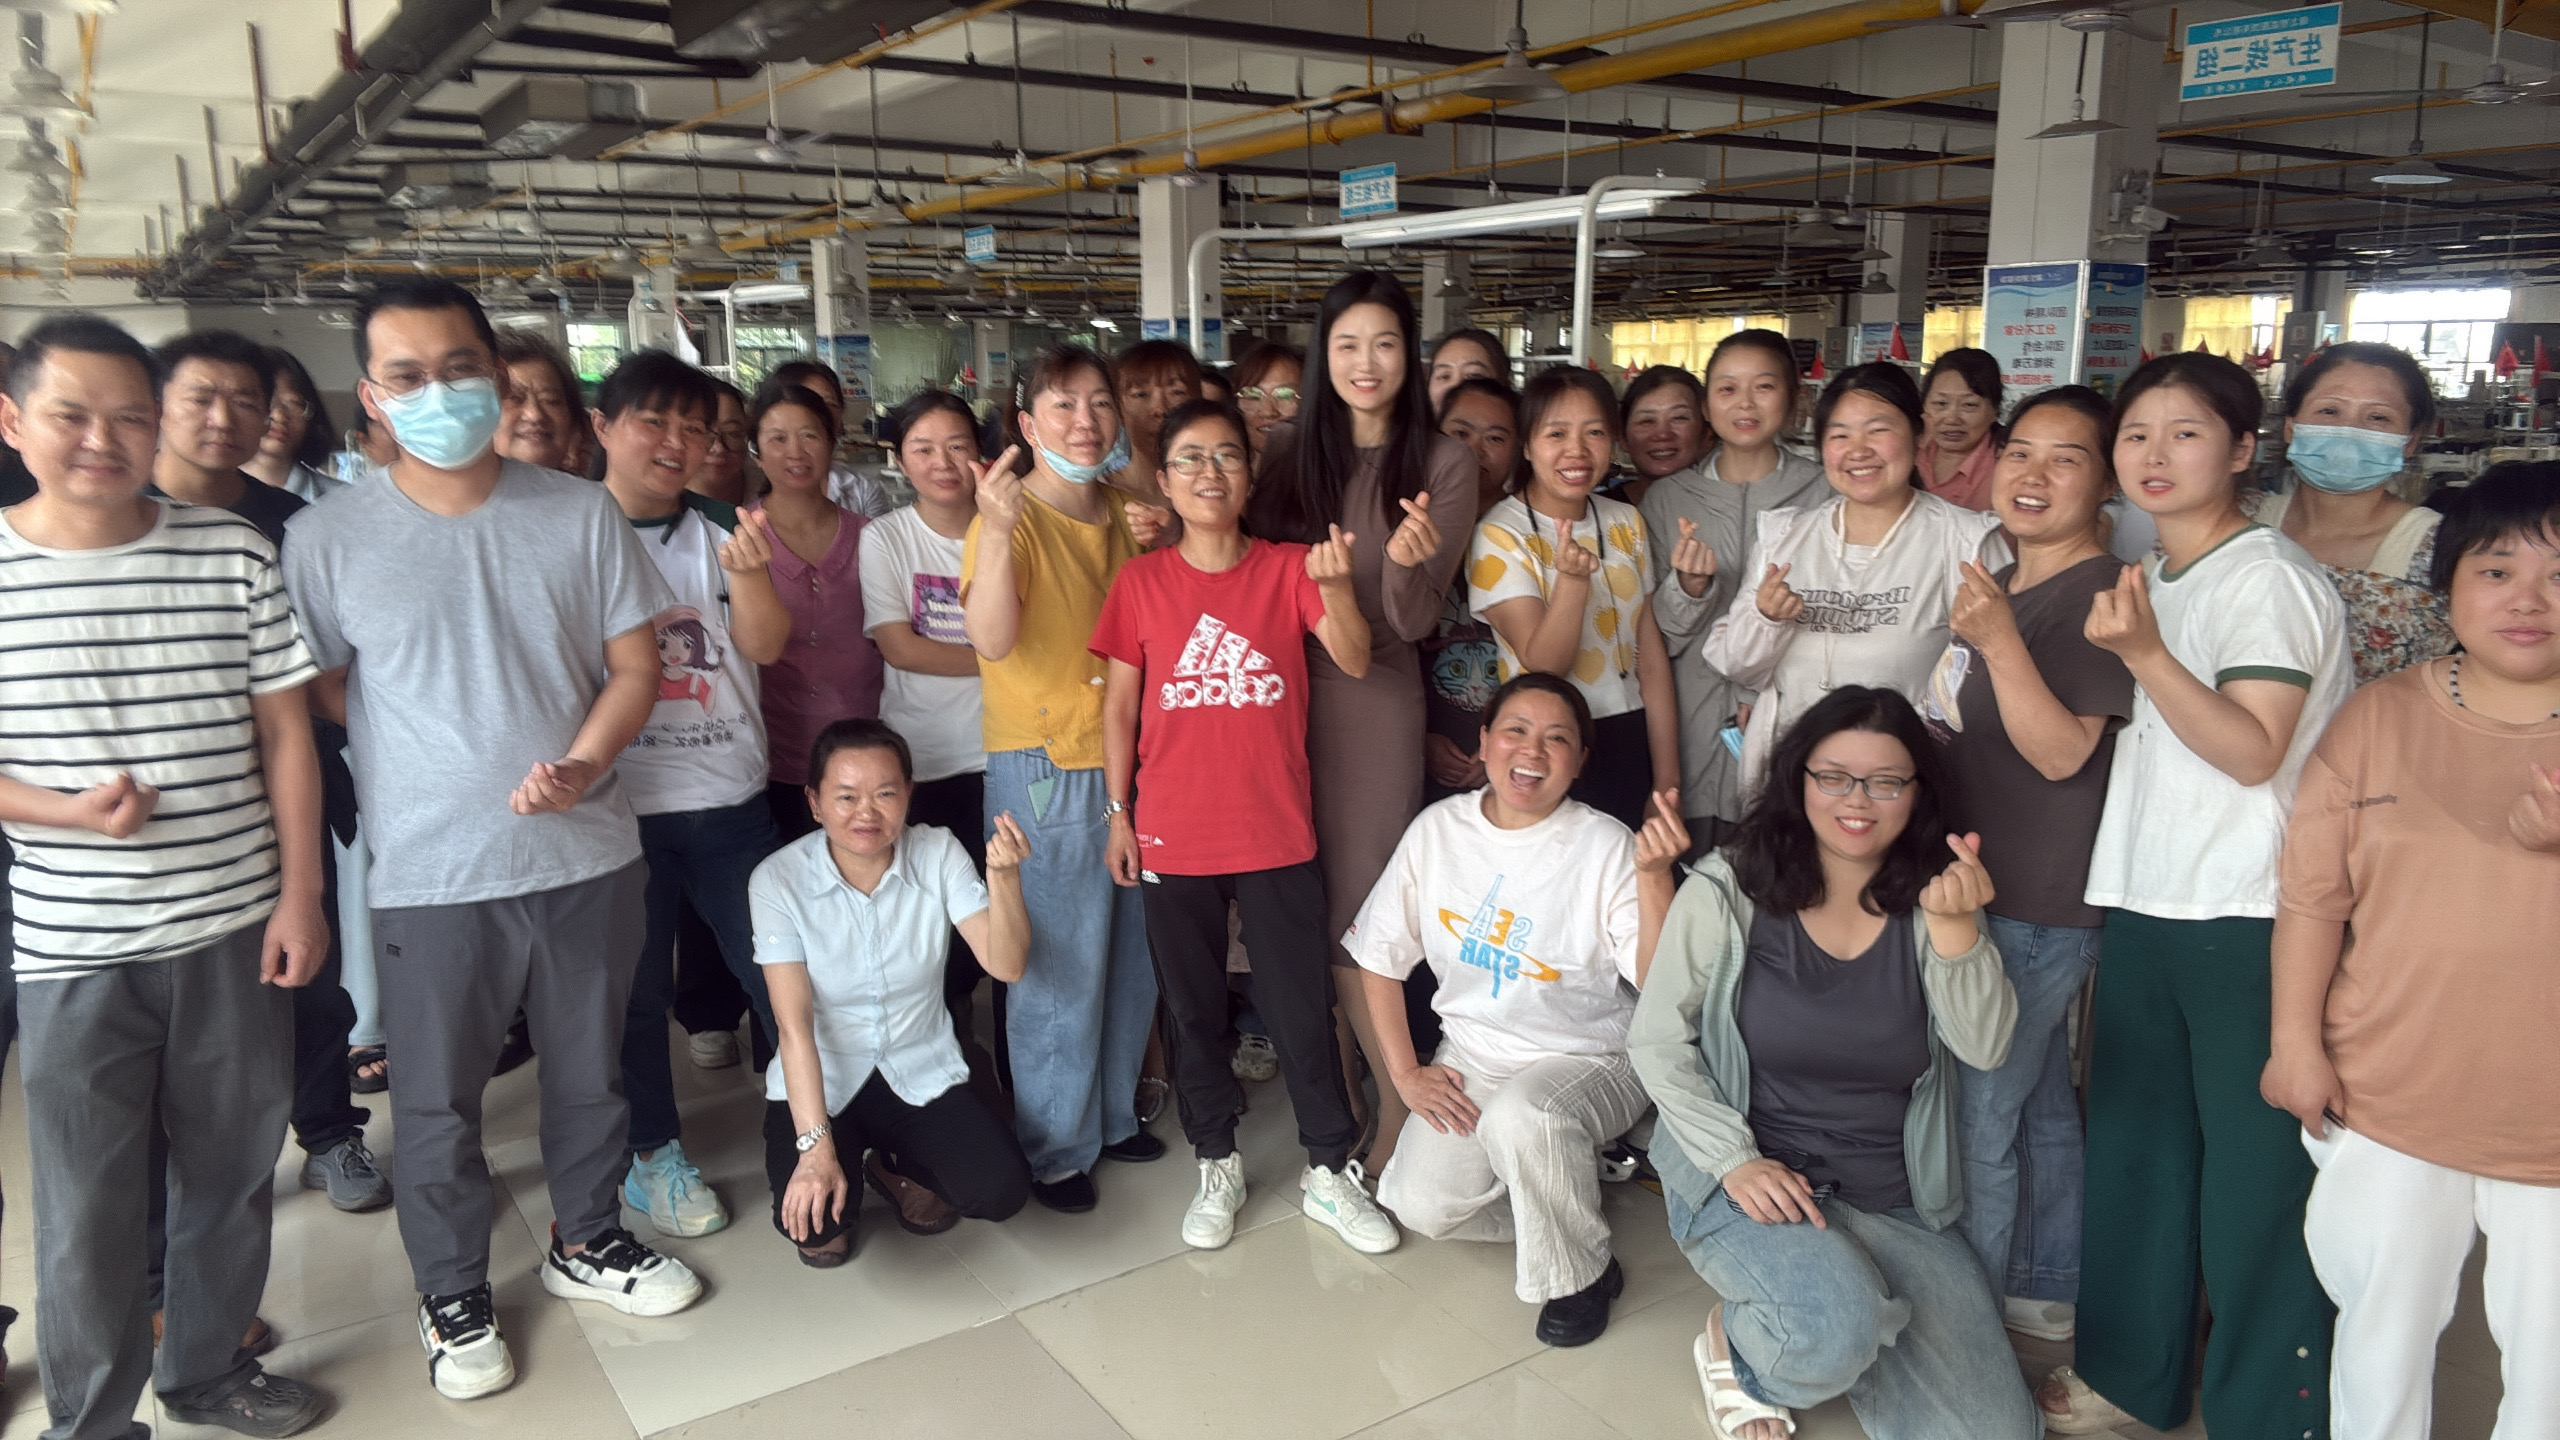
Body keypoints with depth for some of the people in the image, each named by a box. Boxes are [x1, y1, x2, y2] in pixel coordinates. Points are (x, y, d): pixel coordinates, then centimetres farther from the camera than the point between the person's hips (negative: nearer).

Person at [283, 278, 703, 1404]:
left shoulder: (580, 514, -1)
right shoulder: (326, 539, -6)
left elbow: (635, 663, 1)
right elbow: (318, 692, 2)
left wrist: (581, 763, -14)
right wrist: (429, 764, -3)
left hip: (589, 855, 2)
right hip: (432, 876, -2)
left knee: (591, 1069, 18)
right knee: (438, 1099, 12)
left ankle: (586, 1239, 41)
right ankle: (453, 1292, 34)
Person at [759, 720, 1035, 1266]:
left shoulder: (939, 853, -10)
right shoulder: (778, 880, -15)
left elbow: (1005, 964, -19)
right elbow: (795, 1025, -19)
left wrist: (1004, 875, -37)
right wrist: (816, 1147, -26)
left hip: (921, 1073, 2)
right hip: (820, 1081, -2)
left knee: (1001, 1190, -20)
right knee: (808, 1215, -27)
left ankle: (899, 1166, 13)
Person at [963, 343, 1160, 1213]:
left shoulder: (1125, 512, 9)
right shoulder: (1008, 519, -11)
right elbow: (990, 636, -29)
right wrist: (996, 530, -40)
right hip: (1045, 765, -7)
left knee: (1132, 951, 15)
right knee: (1060, 963, 0)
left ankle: (1114, 1114, 34)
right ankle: (1056, 1148, 17)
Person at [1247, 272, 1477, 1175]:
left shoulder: (1442, 465, -4)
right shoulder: (1290, 454, 7)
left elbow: (1412, 621, -9)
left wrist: (1406, 561, -29)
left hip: (1373, 700, -4)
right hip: (1283, 691, 4)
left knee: (1360, 906, -2)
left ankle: (1397, 1111, 14)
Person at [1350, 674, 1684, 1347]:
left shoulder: (1605, 848, -14)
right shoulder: (1438, 830, -4)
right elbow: (1380, 957, 5)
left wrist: (1653, 875, -35)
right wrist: (1406, 1073, 0)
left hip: (1589, 1060, -4)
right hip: (1472, 1060, 4)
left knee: (1521, 1119, -36)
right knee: (1422, 1205, -16)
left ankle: (1580, 1274, -6)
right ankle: (1558, 1195, 14)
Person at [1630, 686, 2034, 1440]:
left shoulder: (1931, 900, 0)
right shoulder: (1726, 891, -7)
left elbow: (1984, 1048, -12)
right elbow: (1656, 1042, -4)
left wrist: (1956, 926, -28)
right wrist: (1737, 1161, -14)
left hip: (1897, 1202, 4)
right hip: (1747, 1182, -3)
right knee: (1836, 1330, -32)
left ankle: (1826, 1337, 20)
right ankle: (1739, 1341, 3)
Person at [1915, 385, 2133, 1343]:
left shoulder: (2100, 591, -15)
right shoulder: (2003, 586, 13)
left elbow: (2063, 752, -22)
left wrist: (1998, 641, -30)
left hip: (2036, 910, -9)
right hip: (1989, 891, 9)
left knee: (1981, 1118, 1)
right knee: (2038, 1105, 20)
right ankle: (2047, 1290, 34)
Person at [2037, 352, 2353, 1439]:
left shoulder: (2269, 576, -9)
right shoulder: (2144, 581, 14)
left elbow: (2253, 753, -18)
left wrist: (2143, 653, -25)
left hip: (2249, 916, -8)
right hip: (2142, 902, 8)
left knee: (2254, 1165, -2)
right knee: (2133, 1144, 14)